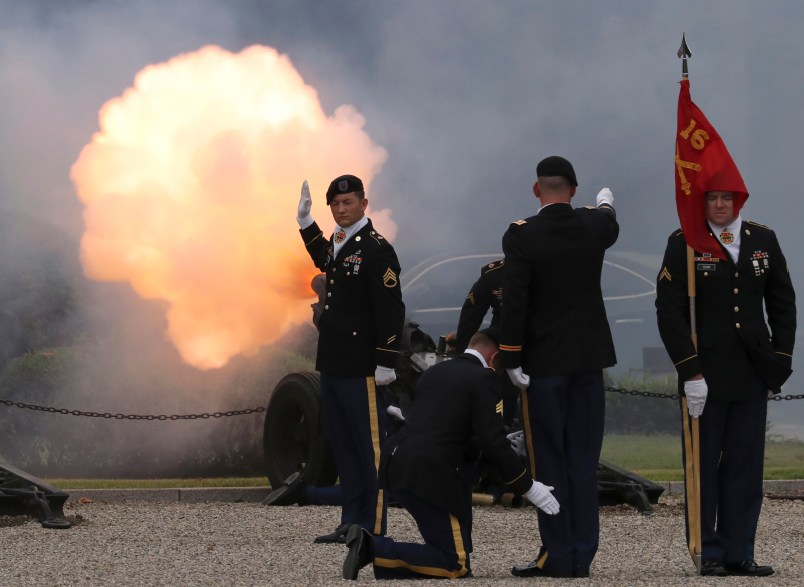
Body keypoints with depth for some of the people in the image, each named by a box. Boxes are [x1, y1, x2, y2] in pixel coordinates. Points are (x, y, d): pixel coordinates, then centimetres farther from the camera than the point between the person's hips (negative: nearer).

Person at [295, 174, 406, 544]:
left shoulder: (376, 249, -12)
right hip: (332, 362, 9)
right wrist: (306, 223, 30)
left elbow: (391, 310, -16)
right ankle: (352, 522, 17)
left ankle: (373, 526, -2)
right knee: (342, 445, 12)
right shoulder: (338, 243, 14)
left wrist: (385, 363, -19)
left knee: (369, 445, -4)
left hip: (361, 367, -9)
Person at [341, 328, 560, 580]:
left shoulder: (433, 372, 20)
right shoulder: (482, 379, -2)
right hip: (428, 475, -8)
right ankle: (374, 549, -18)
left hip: (396, 464, 8)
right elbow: (492, 440, -8)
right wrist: (528, 487, -2)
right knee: (456, 565, -3)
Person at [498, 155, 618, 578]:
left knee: (548, 460, 0)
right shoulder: (594, 225, 2)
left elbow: (513, 302, -17)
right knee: (583, 460, 7)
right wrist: (605, 205, 51)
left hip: (544, 361, -4)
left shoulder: (521, 235, -12)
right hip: (589, 358, 4)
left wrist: (511, 360, -11)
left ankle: (557, 556, -1)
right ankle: (582, 555, 8)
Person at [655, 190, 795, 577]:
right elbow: (669, 311, -7)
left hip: (753, 373, 3)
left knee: (745, 465, 4)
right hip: (705, 374, -3)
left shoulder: (763, 240, 9)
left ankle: (739, 553, 8)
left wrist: (781, 359, 4)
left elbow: (782, 304, 14)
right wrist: (690, 371, -13)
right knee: (704, 465, 2)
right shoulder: (683, 244, -3)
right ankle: (708, 554, 7)